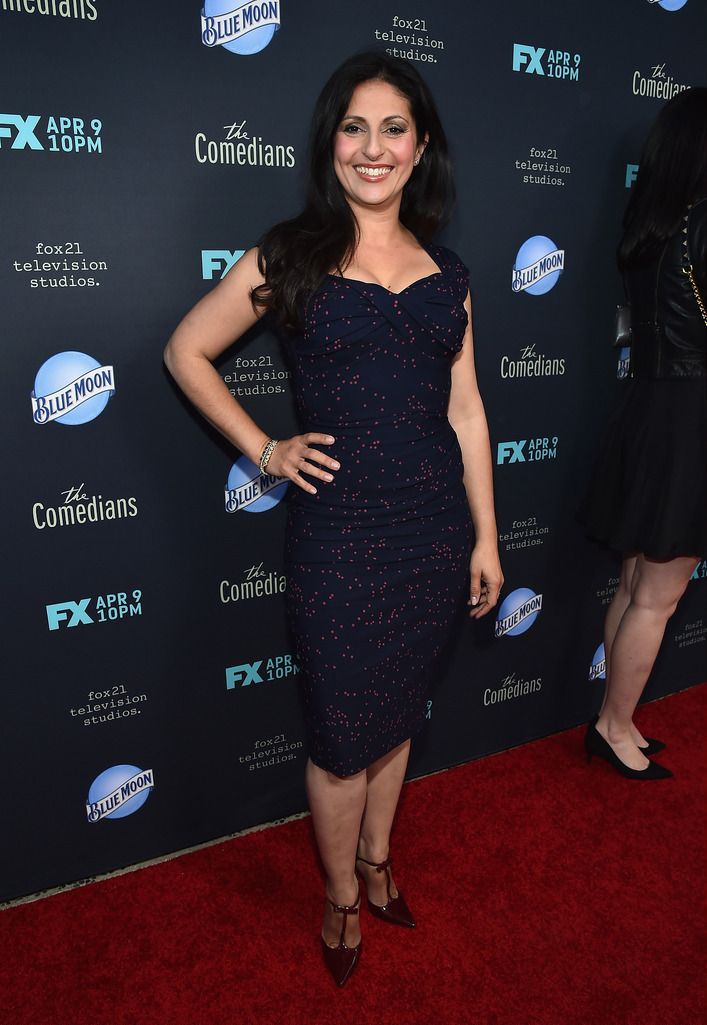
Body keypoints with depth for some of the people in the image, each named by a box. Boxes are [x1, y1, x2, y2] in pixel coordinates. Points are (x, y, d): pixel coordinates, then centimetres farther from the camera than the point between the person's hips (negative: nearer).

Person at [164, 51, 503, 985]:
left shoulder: (446, 272, 7)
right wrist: (263, 448, -3)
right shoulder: (292, 256, -3)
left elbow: (465, 410, 8)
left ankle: (376, 861, 45)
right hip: (338, 531, -3)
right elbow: (186, 352, 5)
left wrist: (485, 538, 7)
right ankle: (342, 898, 37)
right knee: (342, 733, 9)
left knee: (399, 711, 20)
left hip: (434, 526, 4)